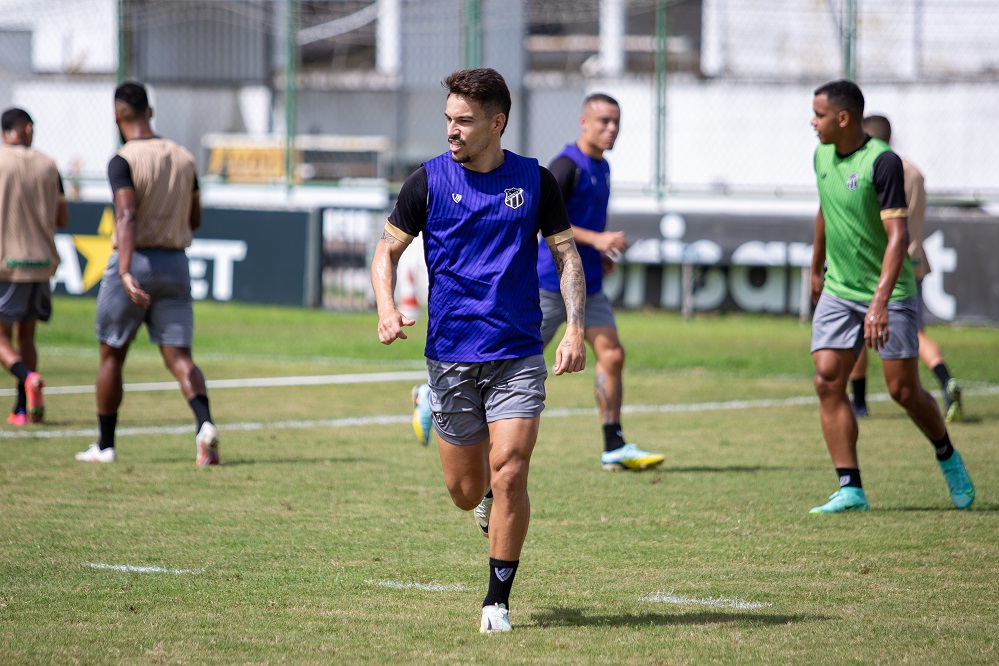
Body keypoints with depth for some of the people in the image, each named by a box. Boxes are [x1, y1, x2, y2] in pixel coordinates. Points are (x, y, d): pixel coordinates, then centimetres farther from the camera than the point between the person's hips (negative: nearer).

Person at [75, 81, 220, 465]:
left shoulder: (123, 162, -11)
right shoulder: (184, 159, 7)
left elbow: (127, 217, -24)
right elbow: (194, 220, 16)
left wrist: (126, 273, -32)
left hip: (135, 260, -4)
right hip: (176, 264, 4)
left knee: (112, 355, 11)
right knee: (179, 355, 0)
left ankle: (105, 445, 18)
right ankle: (204, 423, -26)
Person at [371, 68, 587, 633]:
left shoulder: (535, 180, 1)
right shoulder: (429, 180, -1)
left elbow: (567, 253, 8)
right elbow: (389, 248, 7)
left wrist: (576, 328, -5)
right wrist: (387, 308, -12)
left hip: (518, 354, -1)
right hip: (450, 354, 1)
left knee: (509, 474, -14)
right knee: (466, 492, 6)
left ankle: (499, 601, 0)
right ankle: (492, 493, 45)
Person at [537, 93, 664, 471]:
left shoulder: (601, 167, 14)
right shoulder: (567, 166, -14)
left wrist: (602, 252, 15)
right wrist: (594, 239, -27)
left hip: (587, 284, 8)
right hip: (551, 282, -8)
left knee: (612, 355, -4)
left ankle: (614, 448, -3)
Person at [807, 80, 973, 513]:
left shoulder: (882, 162, -20)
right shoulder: (823, 156, 3)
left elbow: (898, 236, -26)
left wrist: (880, 302, -35)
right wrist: (816, 269, 32)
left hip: (888, 294, -6)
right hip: (838, 292, 6)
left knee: (903, 390, -3)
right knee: (827, 381, -8)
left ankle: (948, 457, 26)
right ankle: (850, 489, -6)